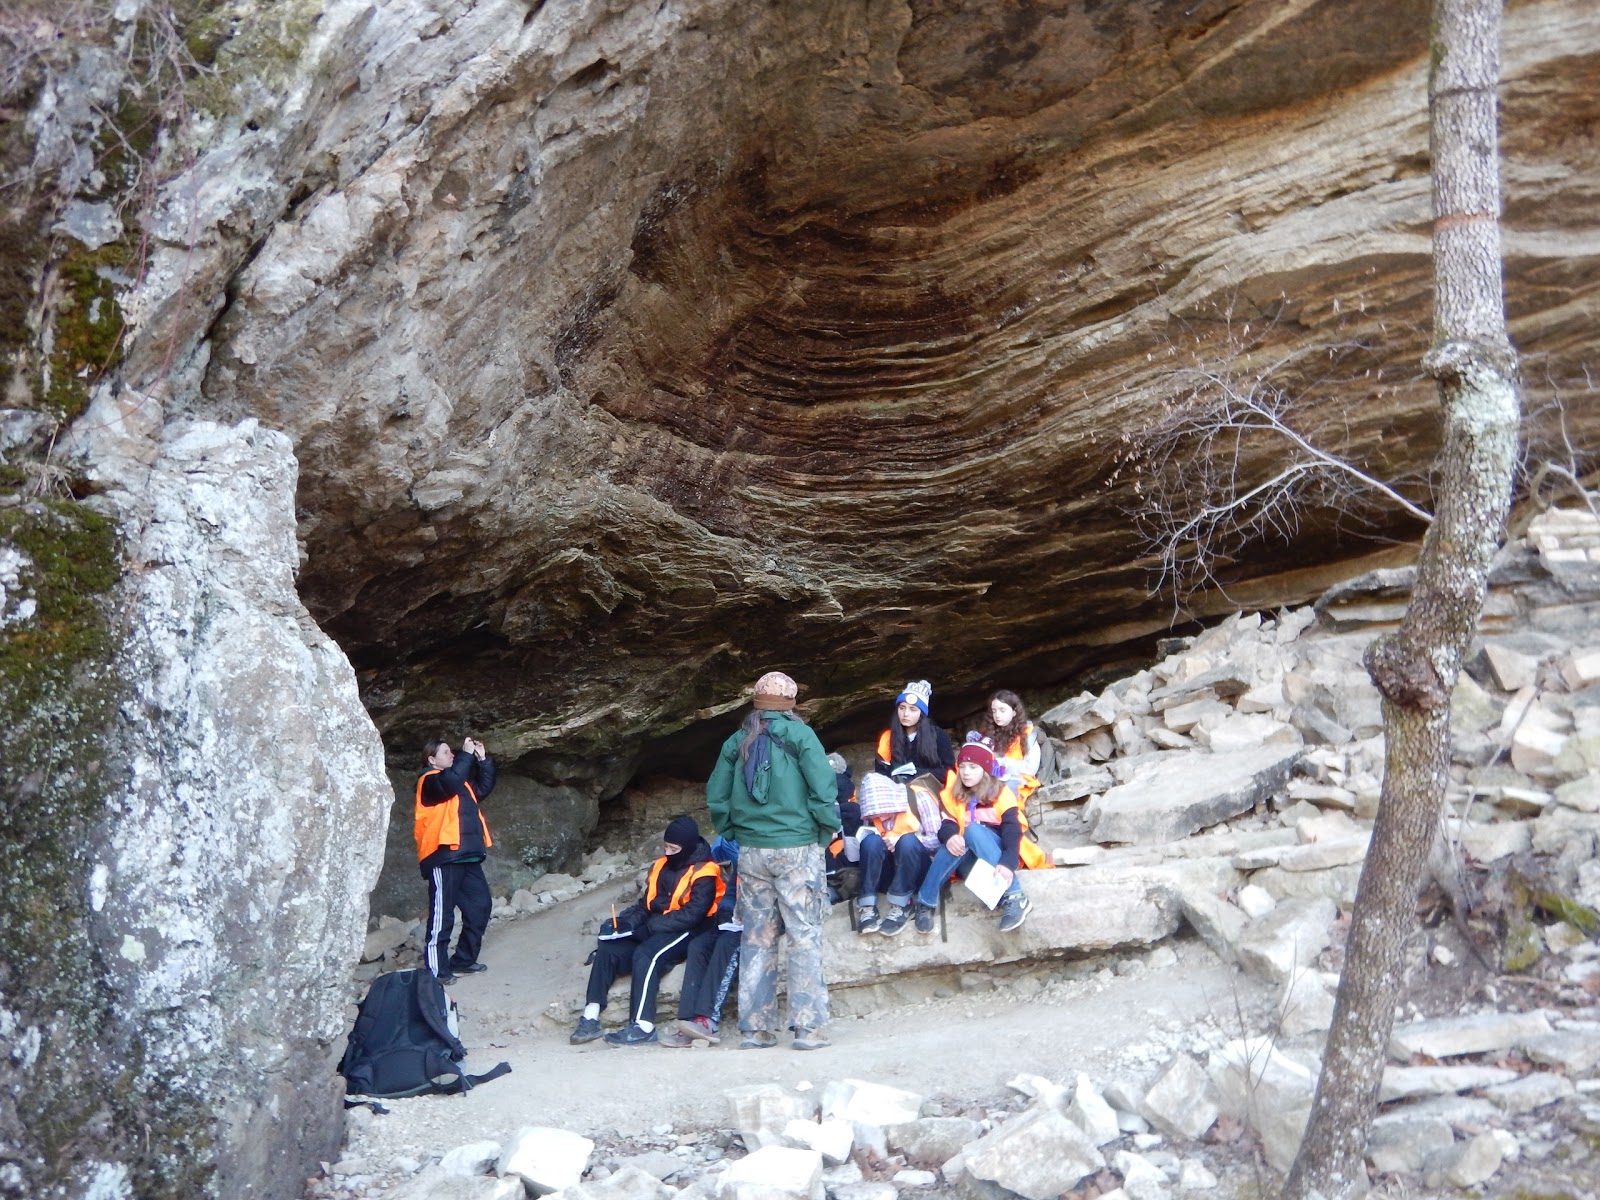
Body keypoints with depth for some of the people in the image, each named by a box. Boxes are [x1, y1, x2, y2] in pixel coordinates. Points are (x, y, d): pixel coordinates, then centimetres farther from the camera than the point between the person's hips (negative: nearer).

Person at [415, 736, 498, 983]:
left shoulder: (460, 780, 22)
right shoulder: (430, 781, -6)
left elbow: (484, 787, 21)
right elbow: (450, 782, -25)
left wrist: (483, 759, 11)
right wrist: (467, 754, -17)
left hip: (466, 856, 9)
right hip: (444, 856, -9)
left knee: (480, 906, 14)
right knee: (442, 915, -10)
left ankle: (463, 960, 23)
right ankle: (436, 971, -9)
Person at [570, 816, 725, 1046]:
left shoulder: (704, 874, -8)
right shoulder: (661, 866, 15)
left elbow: (691, 915, -19)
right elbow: (645, 904, 17)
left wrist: (643, 926, -22)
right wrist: (623, 921, -5)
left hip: (684, 933, -7)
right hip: (653, 931, 7)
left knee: (645, 955, -34)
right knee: (608, 950, -15)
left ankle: (643, 1027, -36)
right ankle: (590, 1019, -19)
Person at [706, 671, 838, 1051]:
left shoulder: (737, 741, 9)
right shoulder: (798, 734, -3)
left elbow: (716, 797, 6)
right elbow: (823, 788, -12)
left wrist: (734, 834, 14)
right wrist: (826, 833, 0)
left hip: (751, 850, 4)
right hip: (796, 848, -4)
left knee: (756, 939, 9)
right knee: (804, 938, -1)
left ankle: (756, 1028, 11)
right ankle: (808, 1027, -3)